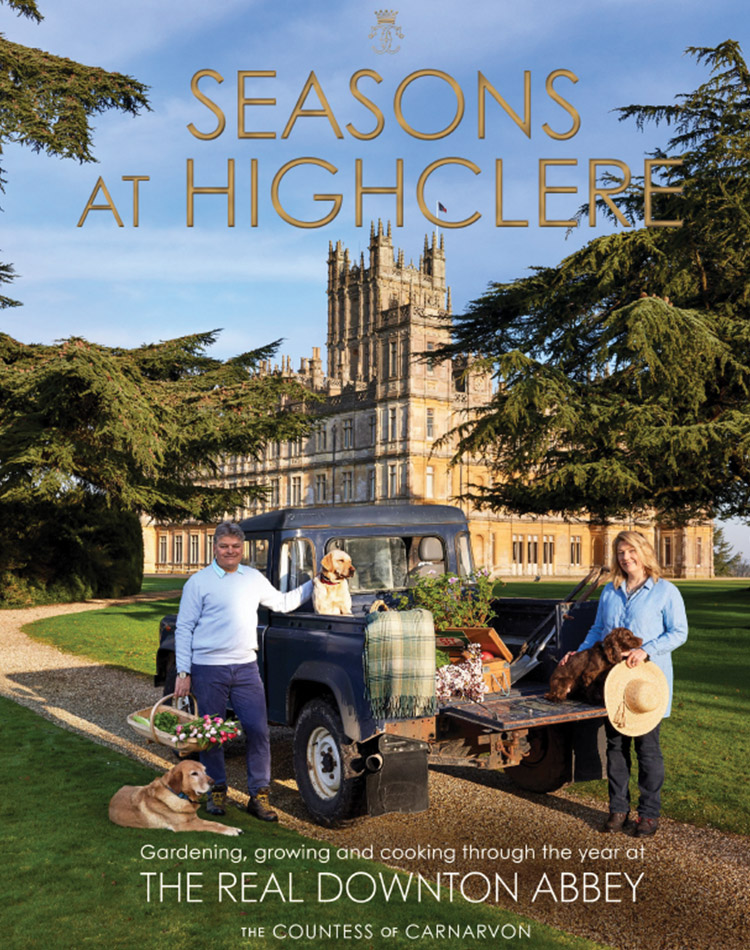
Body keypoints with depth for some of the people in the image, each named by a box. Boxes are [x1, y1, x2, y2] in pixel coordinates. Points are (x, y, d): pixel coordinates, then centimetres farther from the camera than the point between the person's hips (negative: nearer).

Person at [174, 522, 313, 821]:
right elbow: (184, 628, -2)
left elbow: (283, 603, 21)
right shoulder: (198, 582, -2)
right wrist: (183, 672, -7)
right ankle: (217, 791, 24)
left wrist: (316, 583, 13)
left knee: (258, 730, -2)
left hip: (245, 667, 3)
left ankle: (259, 795, 8)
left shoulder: (253, 578, 11)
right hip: (208, 669, -3)